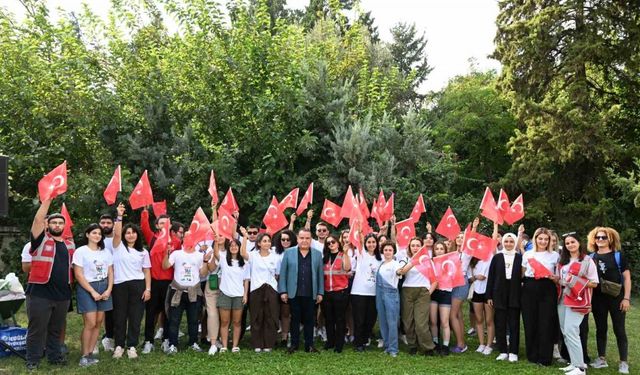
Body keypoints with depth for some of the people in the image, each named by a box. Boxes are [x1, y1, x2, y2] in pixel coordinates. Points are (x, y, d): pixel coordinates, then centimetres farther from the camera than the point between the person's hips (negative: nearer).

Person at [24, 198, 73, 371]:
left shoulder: (68, 245, 13)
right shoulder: (41, 240, -2)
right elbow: (38, 219, -16)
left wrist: (70, 286, 11)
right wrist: (48, 198, -18)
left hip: (63, 294, 5)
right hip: (40, 293, -5)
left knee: (56, 329, 16)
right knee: (37, 329, 3)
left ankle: (55, 356, 28)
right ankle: (32, 360, 16)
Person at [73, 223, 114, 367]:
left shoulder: (106, 252, 10)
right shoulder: (80, 251, -4)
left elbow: (110, 273, 10)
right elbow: (78, 275, -9)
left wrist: (109, 290, -6)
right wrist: (92, 291, -13)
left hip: (104, 288, 5)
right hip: (87, 288, -5)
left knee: (98, 323, 4)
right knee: (90, 323, -10)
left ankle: (90, 353, 12)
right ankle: (84, 356, 1)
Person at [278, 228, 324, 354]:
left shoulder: (317, 254, 7)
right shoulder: (289, 252, 2)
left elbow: (320, 275, 7)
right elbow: (283, 273, 1)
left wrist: (320, 293, 3)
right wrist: (283, 291, -4)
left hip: (310, 294, 1)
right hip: (294, 293, -1)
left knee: (309, 320, 7)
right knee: (295, 319, 7)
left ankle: (309, 345, 16)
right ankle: (294, 344, 17)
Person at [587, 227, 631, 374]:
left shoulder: (618, 256, -2)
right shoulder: (591, 257, 6)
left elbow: (627, 277, -3)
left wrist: (626, 298, -9)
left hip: (616, 298, -3)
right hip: (598, 298, 3)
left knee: (619, 330, 2)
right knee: (600, 328, 11)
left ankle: (624, 363, 9)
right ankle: (602, 359, 21)